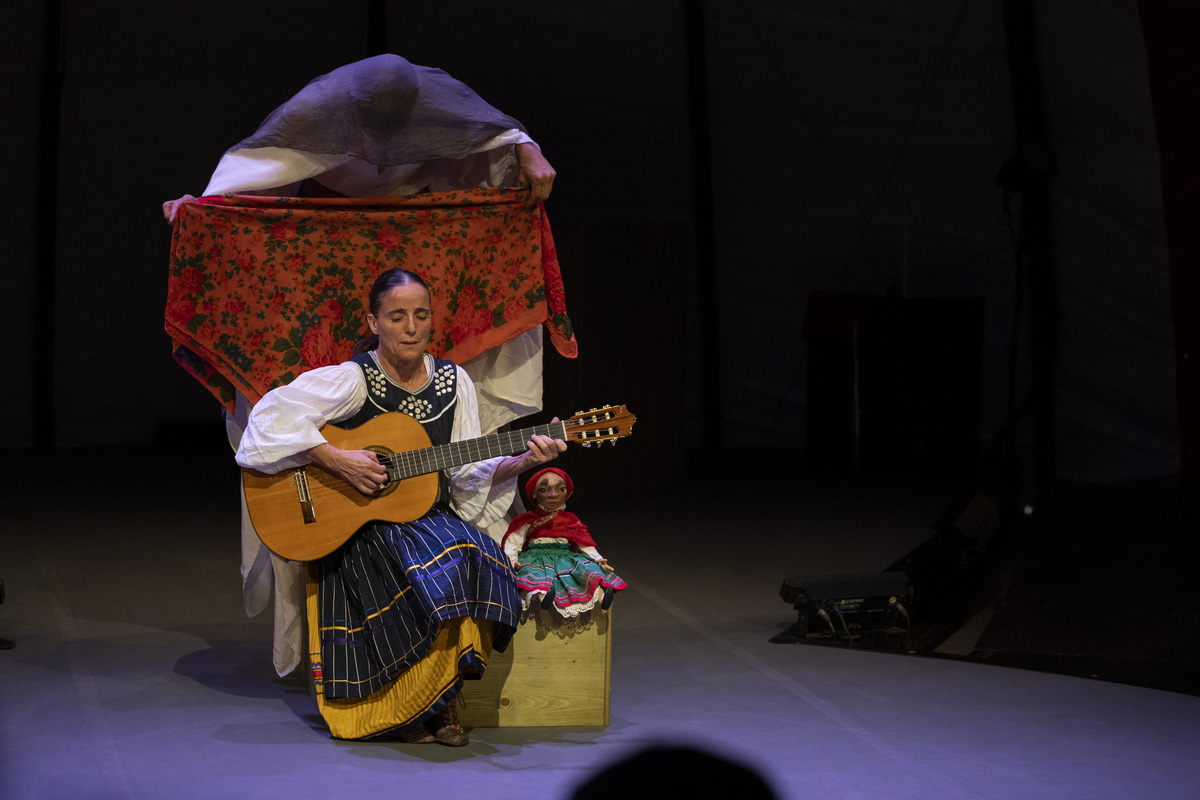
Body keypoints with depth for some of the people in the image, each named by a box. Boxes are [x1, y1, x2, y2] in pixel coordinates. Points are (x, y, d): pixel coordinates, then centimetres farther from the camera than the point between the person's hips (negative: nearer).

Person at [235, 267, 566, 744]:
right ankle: (408, 709, -12)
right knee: (434, 571, -32)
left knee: (476, 558, -27)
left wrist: (519, 463, -10)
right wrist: (337, 461, -24)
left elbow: (470, 474, 8)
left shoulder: (453, 382, 8)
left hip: (433, 520, 5)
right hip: (358, 530, -5)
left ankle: (439, 701, -10)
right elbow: (274, 414, -18)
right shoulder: (354, 380, -7)